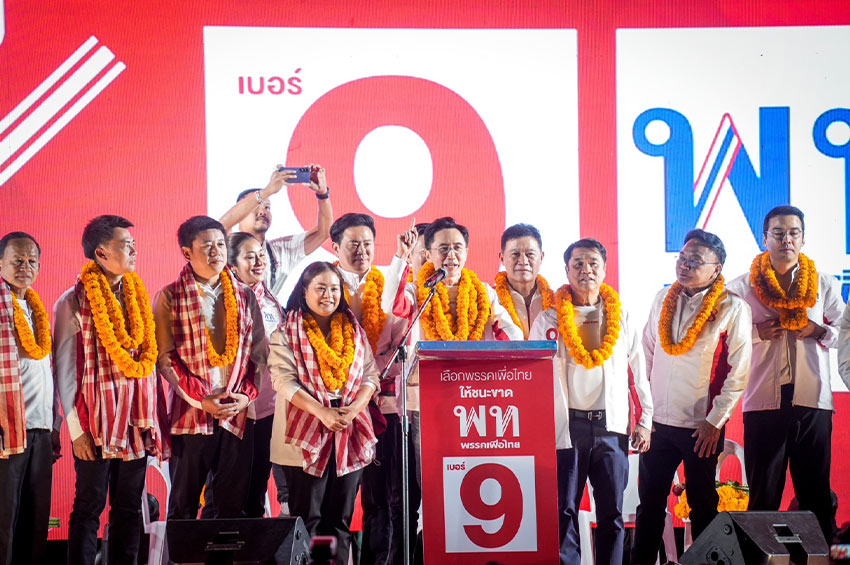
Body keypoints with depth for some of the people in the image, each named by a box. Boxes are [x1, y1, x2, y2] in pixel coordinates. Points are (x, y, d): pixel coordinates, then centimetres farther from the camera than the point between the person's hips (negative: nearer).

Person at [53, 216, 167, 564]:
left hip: (138, 421, 5)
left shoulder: (138, 299, 11)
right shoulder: (74, 302, -5)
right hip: (96, 423, -5)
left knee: (129, 509, 9)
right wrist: (76, 429, -11)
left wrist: (156, 421, 5)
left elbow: (148, 362, 11)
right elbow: (64, 368, -6)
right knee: (89, 508, 1)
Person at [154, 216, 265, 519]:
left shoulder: (245, 296, 12)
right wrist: (201, 399, -12)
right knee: (183, 505, 3)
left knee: (232, 506, 5)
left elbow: (259, 352, 11)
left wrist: (247, 395, -4)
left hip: (237, 414, 3)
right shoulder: (170, 297, 2)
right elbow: (164, 357, -4)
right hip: (190, 414, -3)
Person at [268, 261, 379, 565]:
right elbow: (284, 380, -10)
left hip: (350, 433, 4)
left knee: (341, 517, 7)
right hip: (307, 433, -4)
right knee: (307, 517, -2)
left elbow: (370, 375, 8)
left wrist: (355, 408, -12)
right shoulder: (287, 333, 0)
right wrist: (322, 412, -21)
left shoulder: (355, 331, 13)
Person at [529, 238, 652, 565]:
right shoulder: (550, 319, 4)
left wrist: (644, 420, 6)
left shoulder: (621, 317, 10)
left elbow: (638, 371, 12)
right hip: (567, 426, -2)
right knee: (564, 510, -1)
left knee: (612, 511, 4)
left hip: (612, 426, 2)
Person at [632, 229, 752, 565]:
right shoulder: (663, 300, 6)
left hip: (702, 427, -4)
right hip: (657, 422, 4)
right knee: (650, 502, 8)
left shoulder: (732, 310, -8)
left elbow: (738, 373, -8)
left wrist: (714, 421, -10)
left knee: (702, 504, 9)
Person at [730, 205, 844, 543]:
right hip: (763, 400, -1)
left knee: (815, 490, 4)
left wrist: (817, 330, -8)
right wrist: (756, 332, -12)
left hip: (812, 400, 1)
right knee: (763, 492, 4)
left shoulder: (824, 285, 10)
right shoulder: (742, 287, 6)